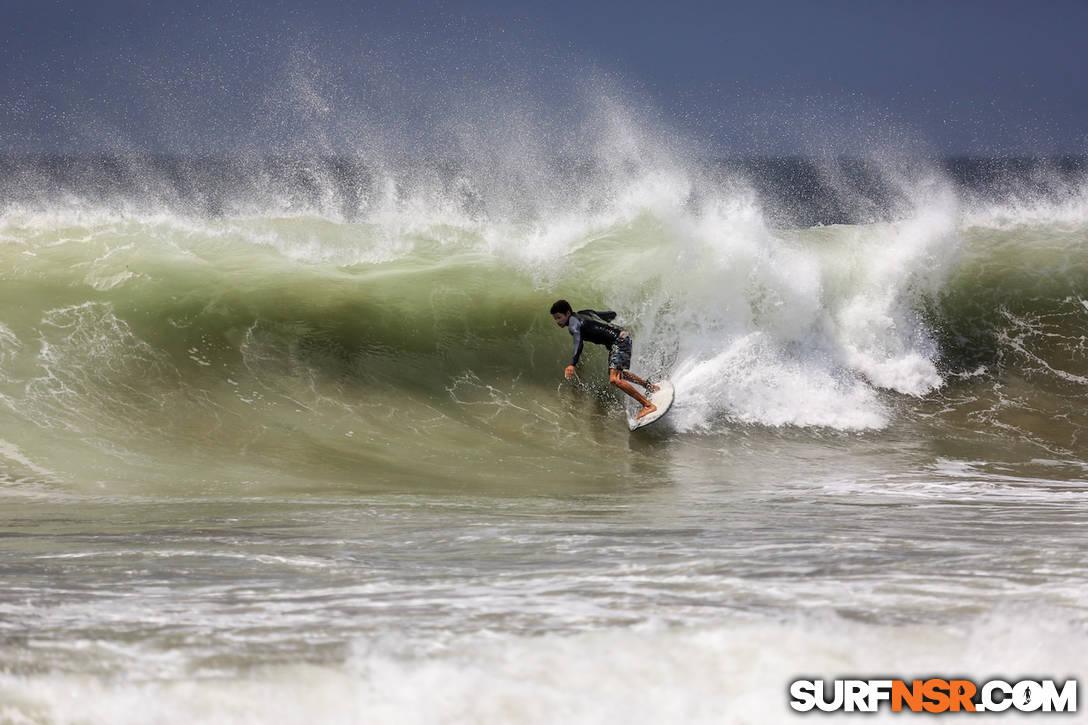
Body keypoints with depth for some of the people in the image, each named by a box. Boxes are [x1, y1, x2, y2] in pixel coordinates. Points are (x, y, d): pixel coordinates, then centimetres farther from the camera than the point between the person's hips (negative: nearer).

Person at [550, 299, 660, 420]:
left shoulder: (573, 323, -14)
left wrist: (572, 364, -46)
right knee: (618, 372, 32)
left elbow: (578, 343, -33)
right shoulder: (584, 314, 13)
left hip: (619, 340, -10)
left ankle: (648, 405, -23)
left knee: (614, 379, -22)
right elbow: (612, 315, 24)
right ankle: (649, 386, 46)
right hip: (623, 334, 10)